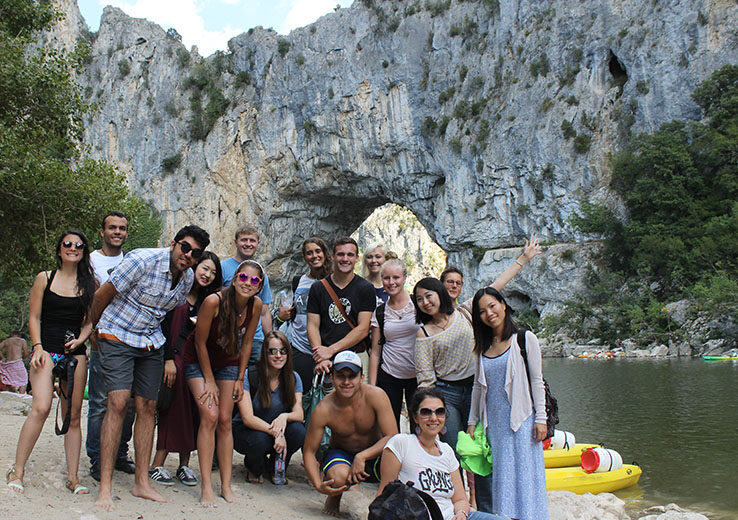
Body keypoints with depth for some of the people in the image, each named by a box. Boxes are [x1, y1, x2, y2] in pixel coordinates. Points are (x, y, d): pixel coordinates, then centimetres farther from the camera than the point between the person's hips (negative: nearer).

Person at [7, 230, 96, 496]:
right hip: (47, 350, -2)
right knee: (41, 407, -20)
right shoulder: (44, 278, 8)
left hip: (76, 353, 2)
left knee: (73, 415, 2)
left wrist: (80, 340, -3)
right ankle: (17, 471, -8)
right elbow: (34, 318, 6)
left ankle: (72, 478, 6)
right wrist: (38, 347, -7)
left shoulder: (88, 283, 12)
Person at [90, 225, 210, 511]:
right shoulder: (143, 260, -19)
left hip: (151, 344, 6)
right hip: (117, 337, -6)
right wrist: (95, 328, 5)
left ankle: (142, 483, 13)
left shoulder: (188, 278, 2)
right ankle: (105, 487, -12)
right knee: (118, 402, -17)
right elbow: (103, 294, -10)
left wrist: (171, 355, 20)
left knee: (147, 407, 4)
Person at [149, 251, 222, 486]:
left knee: (192, 411, 4)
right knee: (175, 407, -7)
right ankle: (157, 465, 1)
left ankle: (184, 464, 11)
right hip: (175, 358, -5)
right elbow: (164, 325, -7)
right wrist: (168, 359, -13)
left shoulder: (207, 300, 14)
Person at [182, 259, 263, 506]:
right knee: (210, 416, -16)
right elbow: (200, 342, -19)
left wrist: (240, 378, 0)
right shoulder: (213, 301, -29)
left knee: (225, 421, 1)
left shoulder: (256, 305, -16)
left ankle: (226, 485, 8)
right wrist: (209, 381, -13)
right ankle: (206, 486, -11)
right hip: (198, 360, -4)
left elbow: (246, 343, -2)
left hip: (228, 363, 4)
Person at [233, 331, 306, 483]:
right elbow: (247, 418, -24)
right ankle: (253, 468, 2)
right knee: (260, 440, -37)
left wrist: (285, 416, -38)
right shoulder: (248, 376, -18)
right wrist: (275, 432, -39)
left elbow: (299, 414, -13)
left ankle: (275, 468, 3)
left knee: (298, 431, -27)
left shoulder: (293, 378, -6)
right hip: (244, 431, -3)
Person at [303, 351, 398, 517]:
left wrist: (362, 457, -37)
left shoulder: (375, 396, -23)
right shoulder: (323, 410, -21)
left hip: (372, 453, 0)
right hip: (340, 453, 0)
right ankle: (334, 497, 4)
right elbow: (309, 452, -13)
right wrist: (319, 485, -29)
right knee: (339, 477, -36)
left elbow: (392, 438, -24)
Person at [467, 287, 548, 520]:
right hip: (491, 421, 4)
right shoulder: (483, 346, 10)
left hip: (520, 420, -4)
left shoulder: (525, 339, -2)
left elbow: (536, 381, -2)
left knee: (522, 476, -2)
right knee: (494, 477, 6)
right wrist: (472, 422, 13)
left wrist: (540, 418, -7)